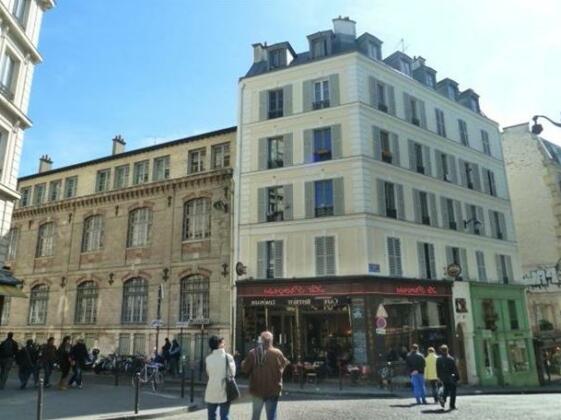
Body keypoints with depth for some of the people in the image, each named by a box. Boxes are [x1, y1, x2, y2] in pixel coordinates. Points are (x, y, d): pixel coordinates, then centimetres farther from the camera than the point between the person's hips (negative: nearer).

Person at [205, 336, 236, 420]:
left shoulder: (208, 358, -6)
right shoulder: (228, 357, -11)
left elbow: (208, 373, 1)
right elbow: (232, 373, -5)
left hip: (211, 393, 2)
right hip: (224, 392, -2)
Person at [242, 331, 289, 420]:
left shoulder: (252, 353, -8)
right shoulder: (277, 353, -14)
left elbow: (245, 369, -3)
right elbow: (285, 364, -2)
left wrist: (243, 363, 16)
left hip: (257, 389, 2)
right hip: (272, 390, -2)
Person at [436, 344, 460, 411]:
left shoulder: (439, 359, -3)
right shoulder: (451, 359, -13)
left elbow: (438, 370, 2)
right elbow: (455, 369, -10)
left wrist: (439, 377, 12)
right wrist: (457, 377, -2)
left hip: (443, 378, 3)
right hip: (451, 377, -3)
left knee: (446, 389, 19)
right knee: (452, 391, 7)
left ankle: (443, 399, -4)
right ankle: (452, 405, 7)